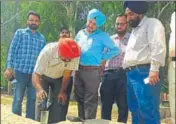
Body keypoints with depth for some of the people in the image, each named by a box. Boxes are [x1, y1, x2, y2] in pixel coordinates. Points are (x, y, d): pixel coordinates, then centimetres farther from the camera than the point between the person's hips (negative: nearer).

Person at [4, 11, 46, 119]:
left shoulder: (42, 38, 14)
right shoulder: (20, 33, 5)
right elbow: (12, 50, 0)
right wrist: (9, 67, -9)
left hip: (35, 73, 3)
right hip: (21, 71, -3)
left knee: (32, 99, 8)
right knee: (18, 99, -1)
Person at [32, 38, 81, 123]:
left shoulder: (74, 54, -33)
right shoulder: (47, 52, -39)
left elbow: (67, 73, -20)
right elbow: (36, 74, -39)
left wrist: (63, 91, -13)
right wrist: (39, 89, -56)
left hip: (60, 78, 2)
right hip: (44, 76, -2)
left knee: (60, 103, -7)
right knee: (42, 101, -13)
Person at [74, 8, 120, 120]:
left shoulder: (102, 36, -2)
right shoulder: (80, 34, 12)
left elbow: (115, 50, -4)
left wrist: (101, 57, -4)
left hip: (92, 71, -5)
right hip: (78, 70, 5)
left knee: (90, 101, -3)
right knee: (80, 99, 13)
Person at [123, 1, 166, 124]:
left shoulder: (152, 23, 0)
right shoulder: (135, 30, 29)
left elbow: (158, 47, -14)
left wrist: (154, 69, -22)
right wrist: (129, 71, 17)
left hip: (144, 73, -9)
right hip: (132, 74, 9)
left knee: (148, 112, -13)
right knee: (135, 111, 10)